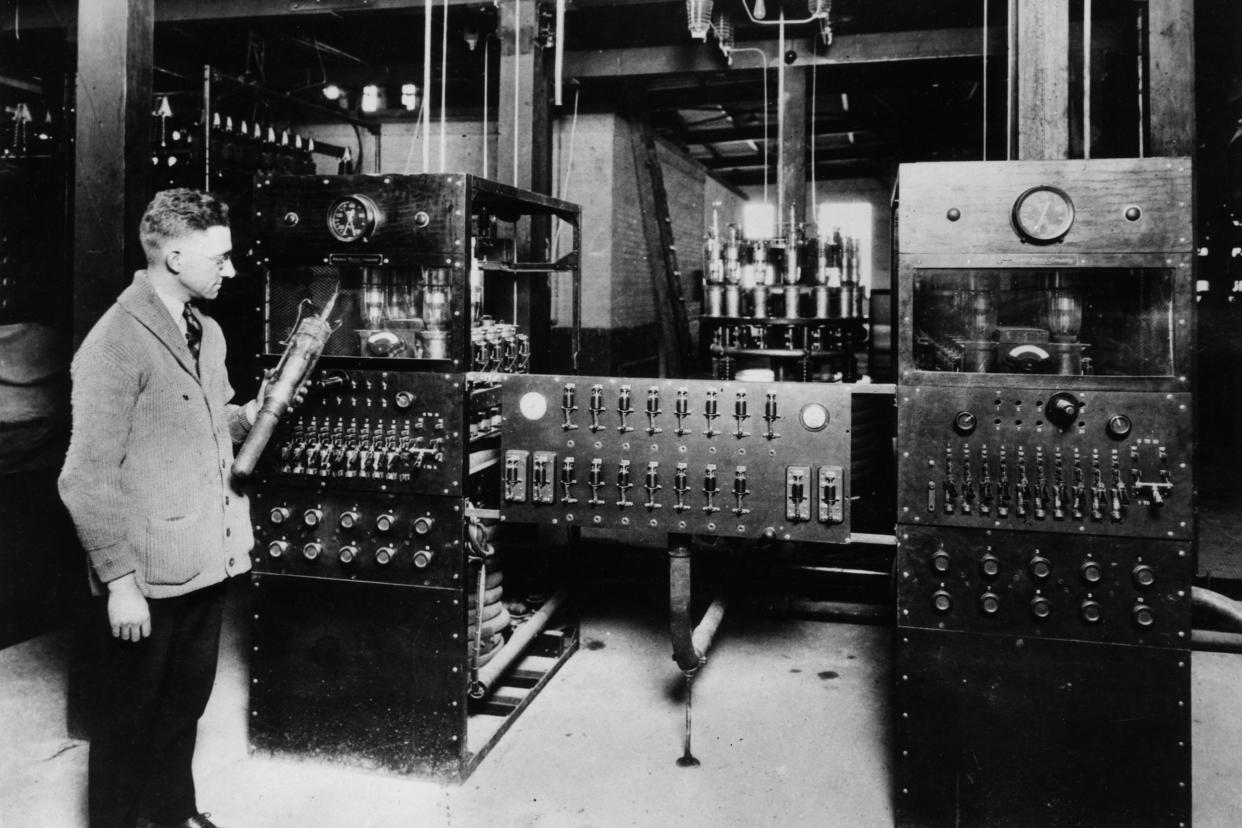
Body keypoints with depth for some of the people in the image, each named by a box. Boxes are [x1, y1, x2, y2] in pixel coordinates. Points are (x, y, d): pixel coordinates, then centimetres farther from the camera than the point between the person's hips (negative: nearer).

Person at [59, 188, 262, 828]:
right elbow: (87, 480, -18)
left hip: (207, 561, 8)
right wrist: (119, 582, -19)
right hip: (148, 576, -8)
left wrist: (247, 415, 2)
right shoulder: (115, 343, -17)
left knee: (185, 704, 23)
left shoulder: (207, 331, 10)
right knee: (130, 720, 11)